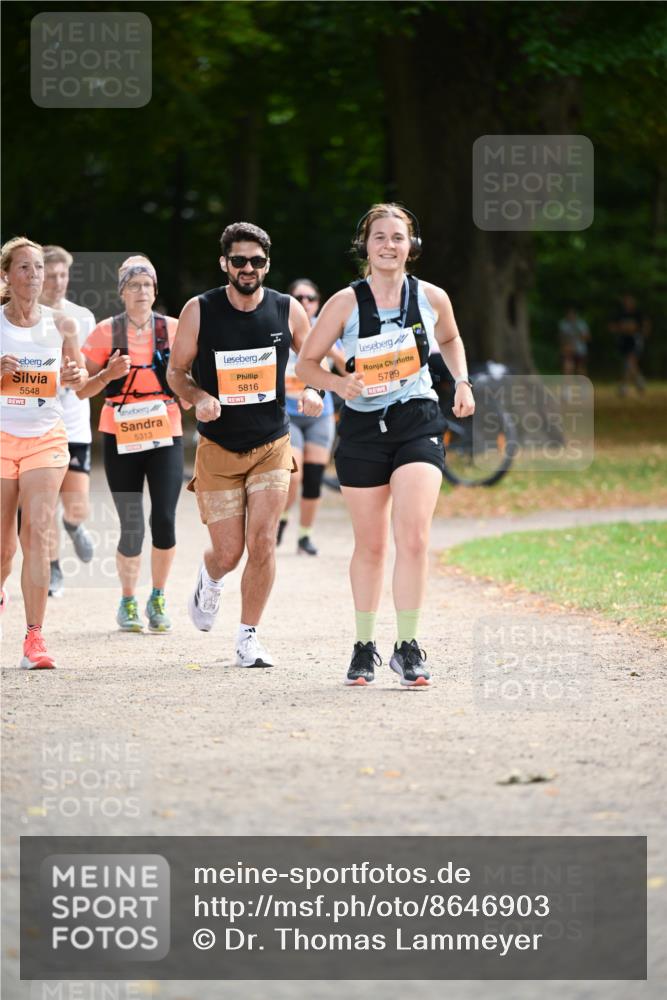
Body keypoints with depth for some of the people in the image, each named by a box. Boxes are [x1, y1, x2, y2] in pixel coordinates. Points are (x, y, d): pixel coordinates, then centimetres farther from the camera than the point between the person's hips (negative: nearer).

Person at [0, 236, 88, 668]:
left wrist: (76, 376, -9)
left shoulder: (62, 325, 1)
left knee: (38, 533, -14)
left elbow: (79, 380, 14)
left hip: (46, 438, 0)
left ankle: (35, 640, -15)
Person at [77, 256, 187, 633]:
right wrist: (107, 375, -17)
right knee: (132, 528, -4)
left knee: (165, 520, -11)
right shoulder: (106, 332, 0)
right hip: (120, 437, -1)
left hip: (166, 435, 1)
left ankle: (158, 600, 10)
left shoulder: (173, 329, 3)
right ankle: (128, 602, 18)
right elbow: (81, 390, 1)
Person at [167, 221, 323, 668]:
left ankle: (249, 638, 2)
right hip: (218, 448, -1)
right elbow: (177, 371, 2)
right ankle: (210, 580, 38)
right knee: (228, 552, 0)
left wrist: (311, 391, -10)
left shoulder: (288, 311, -4)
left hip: (272, 445, 1)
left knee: (262, 541, -12)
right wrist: (199, 398, -18)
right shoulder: (199, 311, -8)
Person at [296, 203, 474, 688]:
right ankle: (365, 647, 24)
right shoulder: (346, 303, -5)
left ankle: (407, 647, -9)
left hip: (418, 424, 0)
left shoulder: (432, 298, 1)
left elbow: (450, 339, 23)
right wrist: (341, 383, -17)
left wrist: (462, 381, 9)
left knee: (413, 537, -17)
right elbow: (306, 363, 2)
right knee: (370, 545, 8)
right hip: (363, 427, 0)